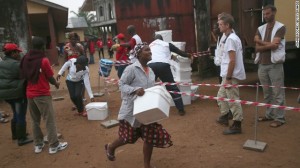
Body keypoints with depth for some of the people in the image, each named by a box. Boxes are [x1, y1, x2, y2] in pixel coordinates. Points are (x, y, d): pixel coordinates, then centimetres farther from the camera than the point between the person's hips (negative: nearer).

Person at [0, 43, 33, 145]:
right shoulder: (17, 64, -19)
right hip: (17, 93, -9)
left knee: (16, 114, 24)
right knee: (21, 115, 0)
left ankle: (15, 134, 35)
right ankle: (22, 139, 6)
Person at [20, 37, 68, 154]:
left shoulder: (25, 59, 3)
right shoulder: (43, 60, -15)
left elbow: (24, 75, 10)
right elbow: (50, 77, -8)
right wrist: (56, 84, 11)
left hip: (30, 94, 7)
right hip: (42, 94, -7)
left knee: (35, 120, 15)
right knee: (49, 120, 1)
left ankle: (38, 145, 24)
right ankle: (54, 145, 7)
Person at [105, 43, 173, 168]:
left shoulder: (150, 71, 6)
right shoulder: (131, 68, -16)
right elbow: (122, 84, -16)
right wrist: (135, 90, -31)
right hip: (132, 109, -6)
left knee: (150, 136, 4)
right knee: (128, 137, 11)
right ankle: (110, 147, 44)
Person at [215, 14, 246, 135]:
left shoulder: (230, 39, -17)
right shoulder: (232, 37, 14)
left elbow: (232, 60, -23)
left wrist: (228, 78, -21)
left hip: (231, 75, -10)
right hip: (228, 74, 10)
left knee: (233, 100, -2)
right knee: (221, 95, 21)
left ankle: (237, 125, 7)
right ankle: (224, 117, 35)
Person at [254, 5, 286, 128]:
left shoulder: (280, 27, -4)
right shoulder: (260, 29, 12)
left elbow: (274, 45, -15)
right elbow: (257, 48, 3)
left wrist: (260, 41, -3)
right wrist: (269, 44, -12)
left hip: (275, 64, -5)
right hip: (262, 65, 6)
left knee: (277, 93, -1)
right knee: (266, 92, 12)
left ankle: (279, 118, 5)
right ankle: (269, 114, 23)